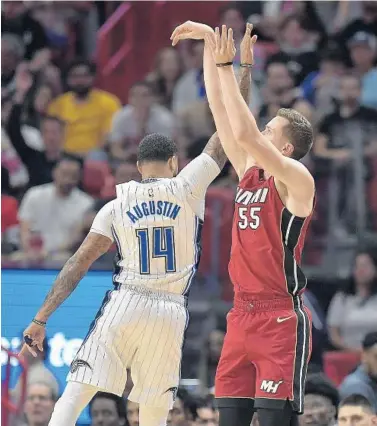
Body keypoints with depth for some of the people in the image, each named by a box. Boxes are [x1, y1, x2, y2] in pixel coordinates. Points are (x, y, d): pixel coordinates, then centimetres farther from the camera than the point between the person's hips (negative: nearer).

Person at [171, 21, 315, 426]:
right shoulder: (249, 172, 12)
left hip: (281, 319, -8)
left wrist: (226, 66, -18)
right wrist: (210, 43, 7)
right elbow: (219, 107, 12)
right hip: (242, 313, 8)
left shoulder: (297, 179, -8)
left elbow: (245, 134, -22)